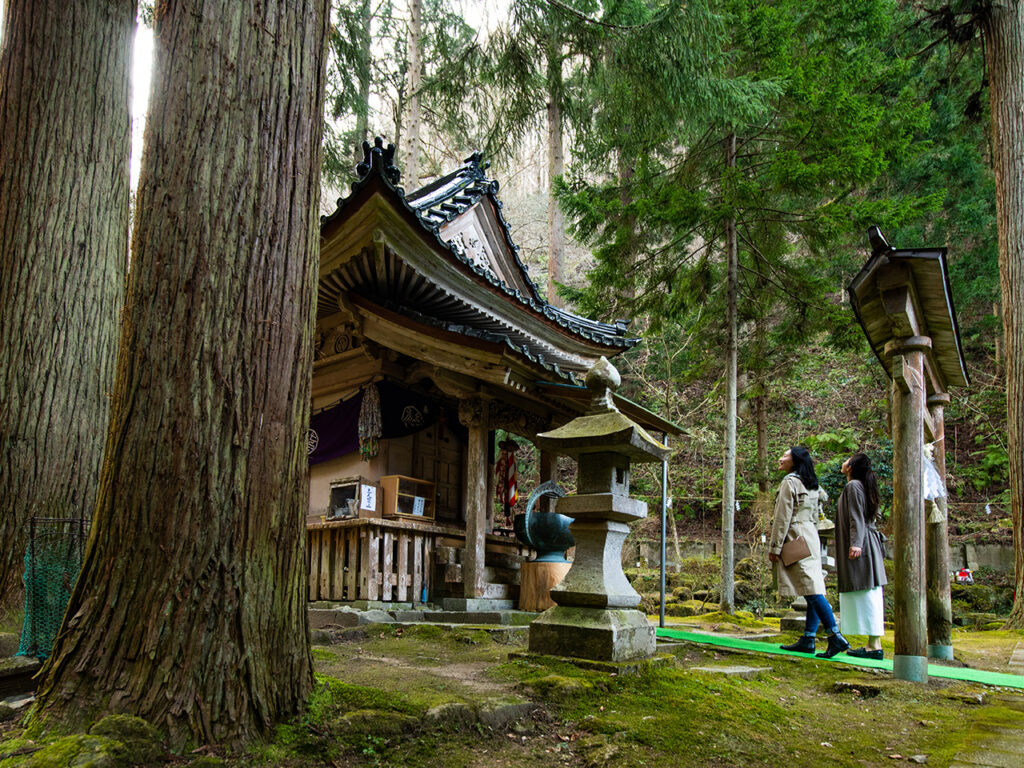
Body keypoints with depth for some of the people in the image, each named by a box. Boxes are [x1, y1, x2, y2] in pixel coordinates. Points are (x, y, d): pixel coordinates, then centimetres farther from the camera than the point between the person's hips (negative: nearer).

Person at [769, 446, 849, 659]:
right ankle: (808, 640, 9)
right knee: (813, 591, 6)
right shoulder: (813, 485, 17)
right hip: (811, 538, 9)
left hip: (796, 539, -9)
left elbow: (783, 517, -13)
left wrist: (775, 547, -11)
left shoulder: (790, 482, -10)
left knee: (812, 590, -11)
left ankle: (837, 638, -16)